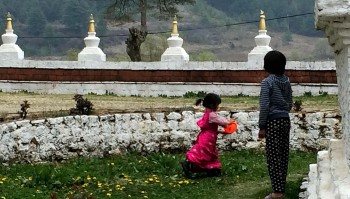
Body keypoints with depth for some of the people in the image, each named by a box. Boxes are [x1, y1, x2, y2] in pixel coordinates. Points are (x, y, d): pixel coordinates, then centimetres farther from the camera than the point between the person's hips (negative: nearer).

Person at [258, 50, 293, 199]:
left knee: (274, 157, -4)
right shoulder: (286, 81, 8)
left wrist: (262, 126, -10)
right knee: (283, 156, 10)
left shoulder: (267, 82, -12)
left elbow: (264, 106, -15)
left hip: (273, 122, -7)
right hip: (286, 121, 7)